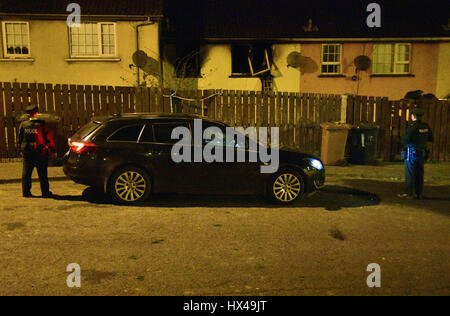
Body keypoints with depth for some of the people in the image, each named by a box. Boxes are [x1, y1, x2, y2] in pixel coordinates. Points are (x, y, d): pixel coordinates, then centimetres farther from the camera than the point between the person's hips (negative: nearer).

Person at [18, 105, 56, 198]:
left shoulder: (23, 125, 2)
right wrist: (52, 149, 3)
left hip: (26, 152, 4)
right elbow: (49, 137, -8)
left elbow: (20, 138, 10)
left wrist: (20, 150, 19)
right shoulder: (41, 124, -11)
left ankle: (26, 192, 16)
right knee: (42, 174, 4)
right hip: (40, 152, -3)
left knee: (26, 173, 13)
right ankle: (45, 193, 8)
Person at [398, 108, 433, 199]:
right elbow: (431, 139, 14)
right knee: (419, 174, 12)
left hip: (412, 154, -6)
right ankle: (419, 193, 17)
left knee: (410, 174, 0)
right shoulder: (426, 126, 4)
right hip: (422, 153, 7)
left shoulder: (412, 127, -17)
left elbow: (405, 140, -18)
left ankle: (409, 193, 3)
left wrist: (403, 136, 2)